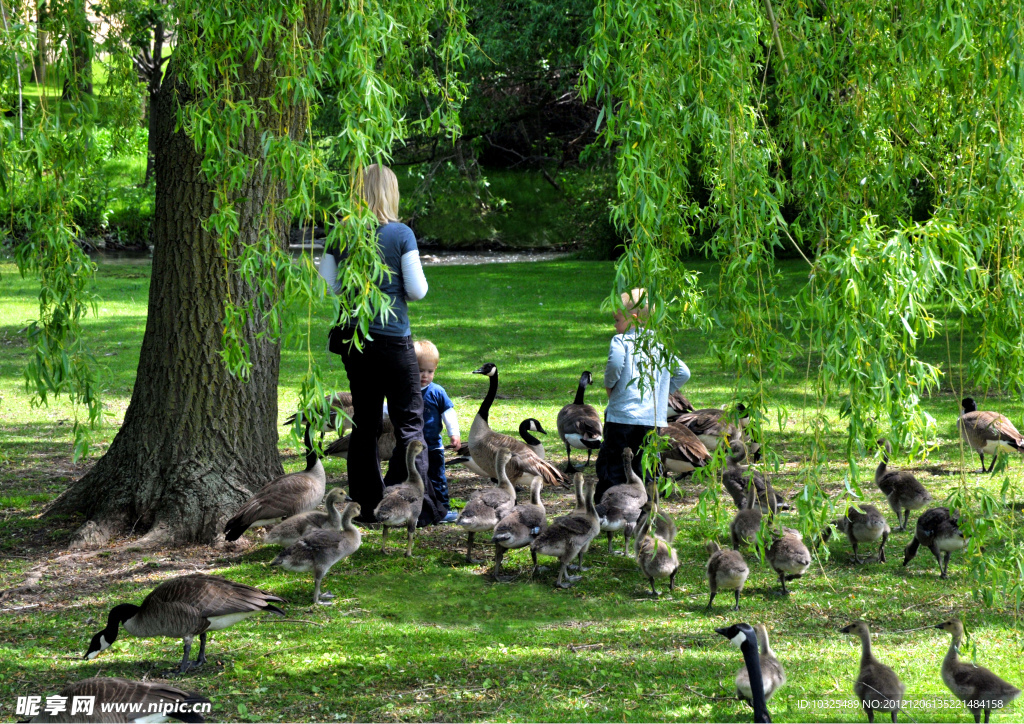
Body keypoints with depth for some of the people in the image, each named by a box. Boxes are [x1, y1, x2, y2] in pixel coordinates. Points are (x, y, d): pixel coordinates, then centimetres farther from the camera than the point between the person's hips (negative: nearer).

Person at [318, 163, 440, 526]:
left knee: (364, 422, 13)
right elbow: (417, 290, -10)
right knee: (409, 422, 2)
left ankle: (367, 506, 14)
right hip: (392, 338, -4)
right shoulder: (401, 234, -9)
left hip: (353, 338, 4)